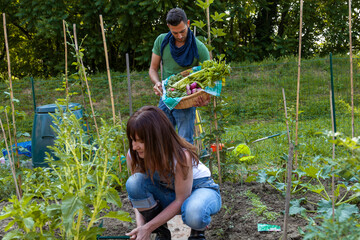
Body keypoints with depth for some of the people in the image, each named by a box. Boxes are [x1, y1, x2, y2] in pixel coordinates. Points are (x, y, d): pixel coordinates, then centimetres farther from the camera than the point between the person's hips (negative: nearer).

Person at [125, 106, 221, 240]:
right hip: (167, 192, 4)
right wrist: (140, 223, -23)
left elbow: (181, 200, -25)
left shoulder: (181, 156, -34)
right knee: (133, 182, -27)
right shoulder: (133, 155, -20)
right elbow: (136, 191, -6)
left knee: (194, 215, -41)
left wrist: (148, 228, -26)